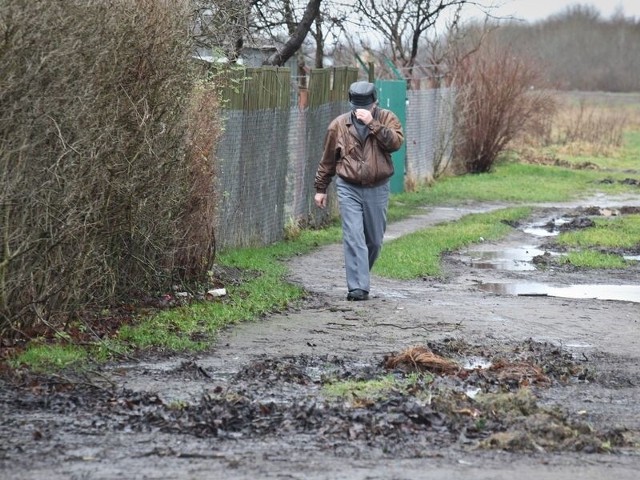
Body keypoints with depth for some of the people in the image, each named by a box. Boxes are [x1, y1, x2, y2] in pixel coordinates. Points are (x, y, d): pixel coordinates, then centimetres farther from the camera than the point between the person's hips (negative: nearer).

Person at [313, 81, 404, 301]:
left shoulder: (387, 119, 1)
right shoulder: (339, 124, 3)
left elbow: (396, 142, -19)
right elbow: (327, 160, 11)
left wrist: (372, 123, -24)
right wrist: (320, 188, 13)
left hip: (377, 190, 1)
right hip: (349, 189, -1)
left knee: (374, 240, 11)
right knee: (353, 238, -12)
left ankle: (361, 276, 32)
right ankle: (358, 287, -15)